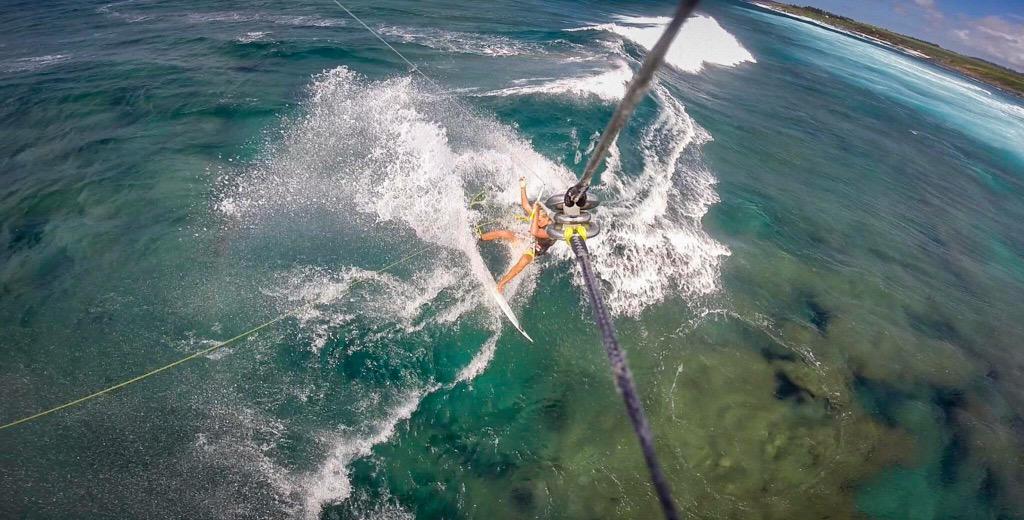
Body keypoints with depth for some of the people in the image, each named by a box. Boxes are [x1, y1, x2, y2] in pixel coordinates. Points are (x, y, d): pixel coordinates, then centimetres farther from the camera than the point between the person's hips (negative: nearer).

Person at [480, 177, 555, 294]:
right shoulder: (538, 217, -11)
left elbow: (534, 232, -45)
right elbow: (525, 206, -10)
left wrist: (536, 212, -47)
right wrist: (522, 188, -20)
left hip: (532, 251, -6)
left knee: (524, 260, -40)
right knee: (503, 233, -13)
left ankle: (501, 283, -33)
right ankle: (477, 239, 7)